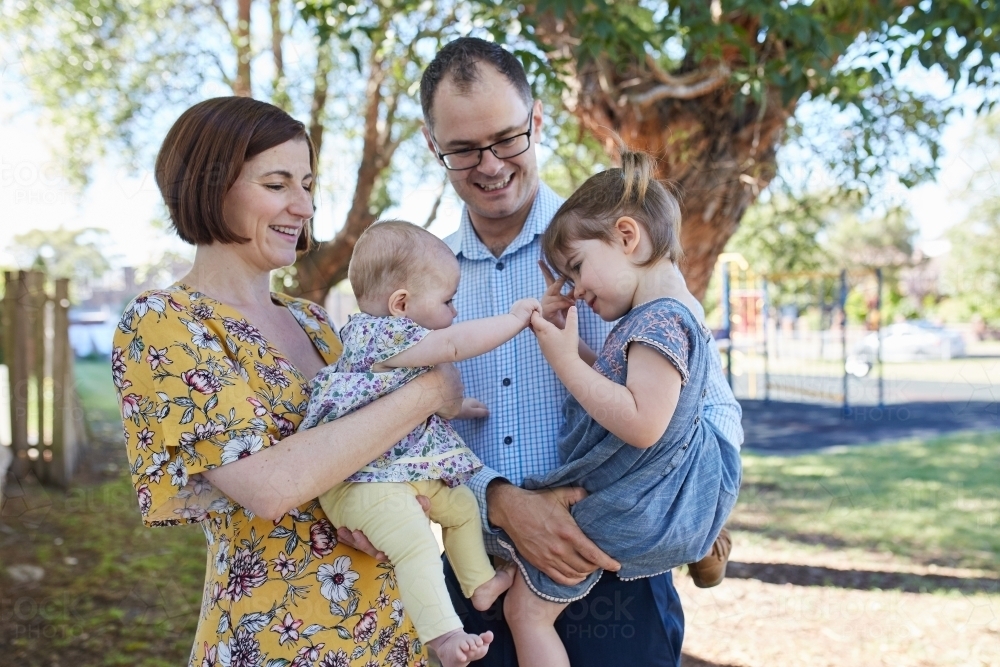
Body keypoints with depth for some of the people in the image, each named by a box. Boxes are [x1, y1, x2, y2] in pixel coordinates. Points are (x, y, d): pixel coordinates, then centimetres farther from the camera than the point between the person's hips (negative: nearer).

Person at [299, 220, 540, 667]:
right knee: (417, 545, -26)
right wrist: (515, 318, -18)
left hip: (411, 473, 11)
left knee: (462, 505, 25)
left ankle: (481, 584, 41)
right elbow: (454, 344, -28)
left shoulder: (396, 339, 15)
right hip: (364, 480, -11)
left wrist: (454, 407, 34)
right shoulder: (381, 333, -19)